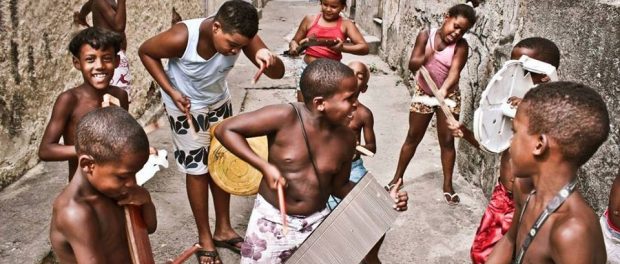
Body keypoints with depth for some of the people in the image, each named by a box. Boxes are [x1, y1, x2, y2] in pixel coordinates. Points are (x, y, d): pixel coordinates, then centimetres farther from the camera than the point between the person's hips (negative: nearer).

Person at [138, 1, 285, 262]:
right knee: (197, 169, 2)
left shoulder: (240, 36, -25)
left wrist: (269, 60, -47)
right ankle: (205, 238, 19)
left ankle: (223, 229, 30)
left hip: (219, 102, 5)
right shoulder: (181, 37, -36)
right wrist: (171, 91, -23)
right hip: (186, 105, -4)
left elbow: (278, 73, -23)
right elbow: (146, 52, -16)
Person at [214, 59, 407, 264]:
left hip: (317, 222, 4)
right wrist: (264, 167, -26)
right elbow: (225, 130, -19)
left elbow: (338, 186, 7)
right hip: (272, 219, -3)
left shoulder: (346, 139, -6)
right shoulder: (284, 117, -22)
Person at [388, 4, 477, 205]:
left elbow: (454, 72, -28)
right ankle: (397, 178, 23)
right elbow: (411, 65, -17)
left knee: (447, 140, 4)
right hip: (423, 93, 1)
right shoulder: (425, 35, -13)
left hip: (448, 96, -1)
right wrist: (424, 58, -39)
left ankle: (447, 186, 16)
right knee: (413, 137, 10)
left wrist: (443, 90, -47)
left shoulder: (461, 46, -16)